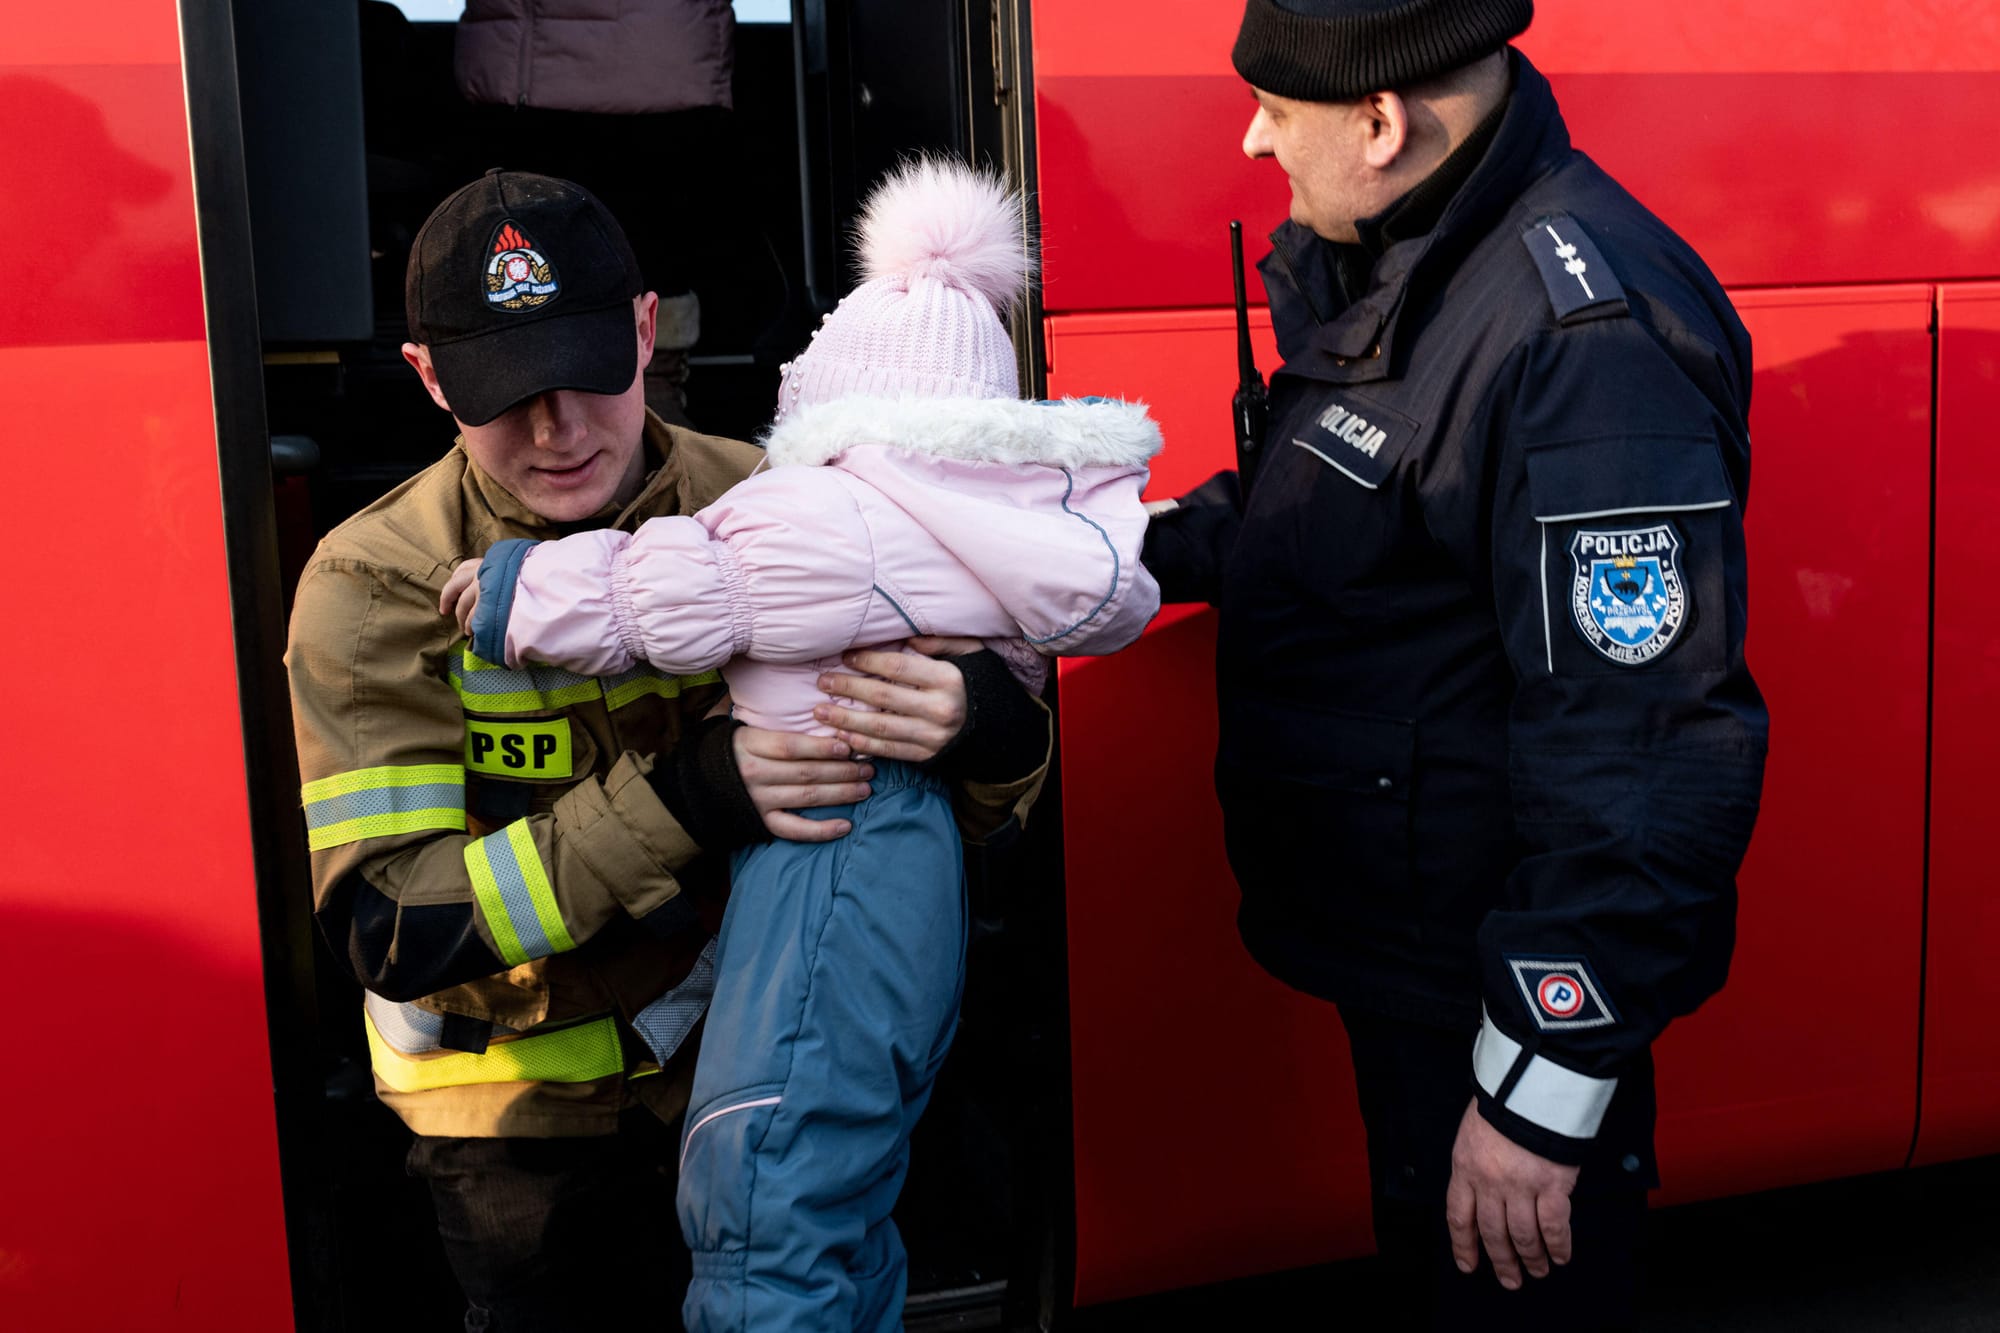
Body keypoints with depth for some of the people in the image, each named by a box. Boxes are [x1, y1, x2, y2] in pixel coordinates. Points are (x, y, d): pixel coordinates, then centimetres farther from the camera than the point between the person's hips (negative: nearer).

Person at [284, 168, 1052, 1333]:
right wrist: (682, 801, -33)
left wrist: (987, 724, -30)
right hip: (532, 1114, -2)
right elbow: (393, 929, -22)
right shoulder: (376, 589, -15)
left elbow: (989, 805, -4)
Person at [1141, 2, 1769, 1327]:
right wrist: (1141, 548, 11)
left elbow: (1641, 754, -29)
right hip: (1402, 942, 9)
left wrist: (1540, 1091, -25)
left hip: (1501, 992, -9)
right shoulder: (1383, 264, 4)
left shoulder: (1585, 334, -28)